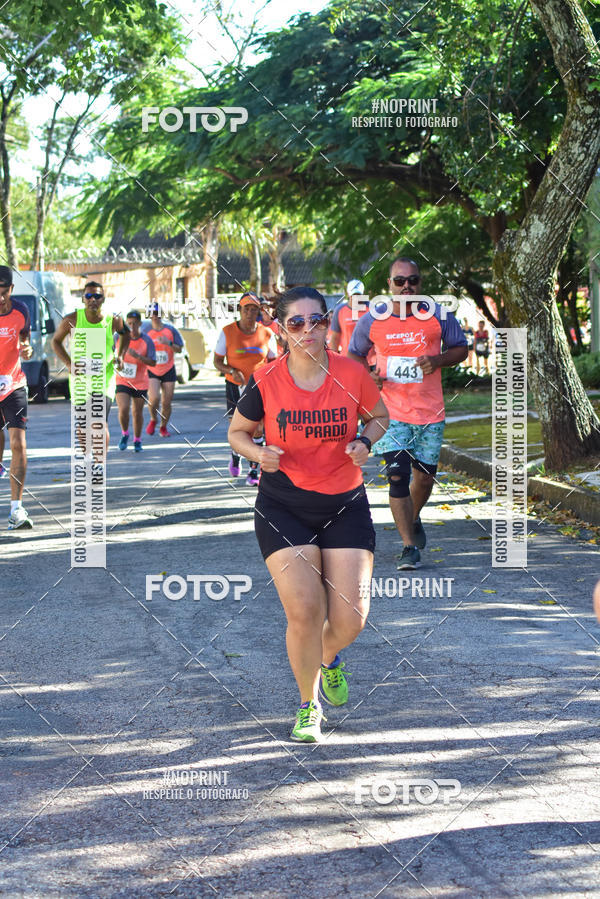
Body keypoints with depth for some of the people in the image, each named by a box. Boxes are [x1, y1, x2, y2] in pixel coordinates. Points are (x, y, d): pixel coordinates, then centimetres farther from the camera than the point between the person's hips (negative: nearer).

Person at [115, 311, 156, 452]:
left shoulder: (147, 341, -10)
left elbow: (153, 362, -15)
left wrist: (138, 356, -28)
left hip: (140, 383, 0)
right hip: (122, 381, 0)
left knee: (138, 413, 8)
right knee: (123, 409, -17)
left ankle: (137, 440, 28)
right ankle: (124, 434, 10)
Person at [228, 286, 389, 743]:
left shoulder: (352, 375, -6)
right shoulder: (265, 381, -7)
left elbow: (381, 417, 13)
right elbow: (237, 432, 8)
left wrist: (364, 441, -8)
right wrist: (259, 453, -14)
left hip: (345, 505, 1)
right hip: (283, 507, -1)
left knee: (350, 619, -5)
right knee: (304, 611, -12)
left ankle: (329, 657, 34)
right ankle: (308, 705, 14)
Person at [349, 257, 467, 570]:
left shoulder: (438, 316, -2)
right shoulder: (371, 321, -1)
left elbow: (461, 348, 9)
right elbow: (355, 354, 15)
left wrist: (438, 360, -12)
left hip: (430, 413, 1)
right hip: (390, 412, -1)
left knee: (424, 475, 10)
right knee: (397, 475, -13)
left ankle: (414, 519, 42)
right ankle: (409, 547, -6)